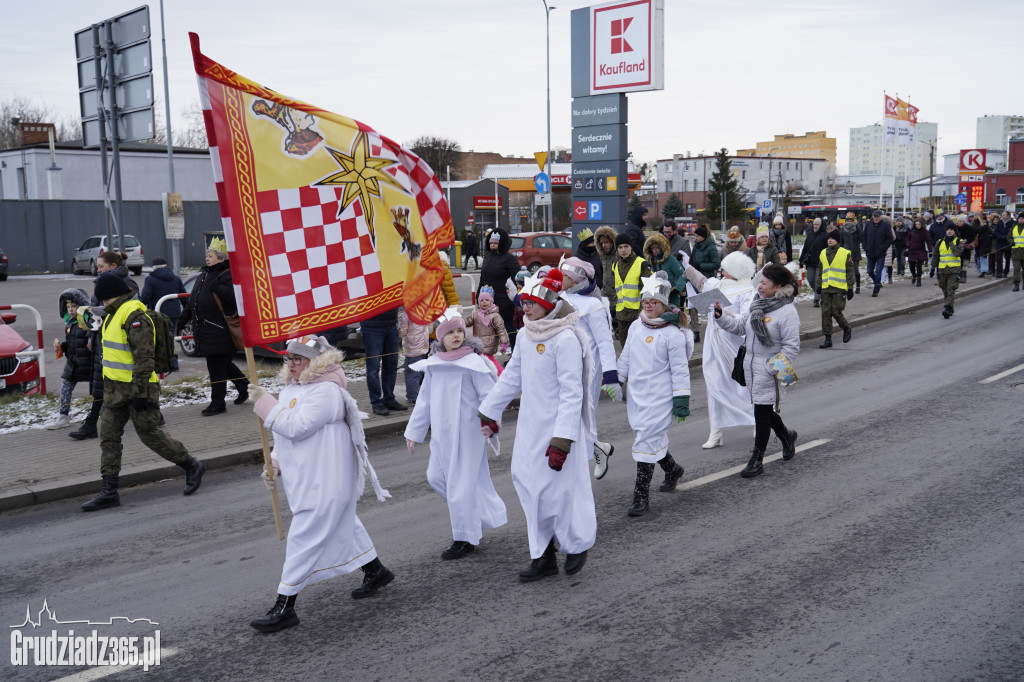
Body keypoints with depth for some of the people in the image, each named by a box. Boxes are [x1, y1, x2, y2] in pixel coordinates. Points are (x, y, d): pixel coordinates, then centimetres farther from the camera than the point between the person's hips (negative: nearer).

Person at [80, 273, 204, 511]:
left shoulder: (135, 316, -17)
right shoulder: (114, 314, 15)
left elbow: (145, 357, -23)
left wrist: (139, 392, -26)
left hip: (137, 387, -10)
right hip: (115, 388, 10)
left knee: (150, 434, -2)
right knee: (108, 437, 6)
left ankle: (192, 467, 15)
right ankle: (109, 492, 9)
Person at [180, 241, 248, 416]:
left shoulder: (227, 275, -11)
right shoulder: (203, 275, 18)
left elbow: (235, 296, -25)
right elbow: (194, 300, 26)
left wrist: (217, 287, -28)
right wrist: (184, 317, 24)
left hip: (218, 332, -9)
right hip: (204, 330, 9)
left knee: (216, 366, -4)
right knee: (224, 364, 16)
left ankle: (217, 403, 3)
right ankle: (243, 388, 33)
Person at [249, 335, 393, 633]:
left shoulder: (326, 392, -20)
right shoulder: (292, 389, 11)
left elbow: (296, 427, -28)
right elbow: (285, 435, 20)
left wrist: (264, 403, -21)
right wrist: (274, 464, 7)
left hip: (324, 484, -10)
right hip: (304, 480, 10)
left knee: (303, 540, -7)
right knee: (344, 527, 22)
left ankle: (284, 607, -1)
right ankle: (375, 571, 39)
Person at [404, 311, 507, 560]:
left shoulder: (473, 362, -11)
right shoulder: (433, 364, 6)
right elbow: (425, 400, 14)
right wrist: (414, 431, 15)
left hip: (467, 430, -7)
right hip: (442, 432, 7)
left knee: (461, 481, -1)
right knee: (436, 477, 13)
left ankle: (465, 538, 15)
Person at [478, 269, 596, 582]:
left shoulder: (565, 339, -17)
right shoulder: (527, 336, 7)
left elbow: (571, 394, -20)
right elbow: (511, 377, 19)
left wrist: (562, 440, -23)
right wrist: (489, 412, 23)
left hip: (558, 426, -7)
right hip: (530, 425, 8)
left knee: (559, 489, 1)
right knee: (531, 487, 9)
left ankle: (578, 544, 27)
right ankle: (543, 557, 20)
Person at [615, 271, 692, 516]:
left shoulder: (673, 333, -11)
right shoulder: (636, 326, 8)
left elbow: (680, 370, -10)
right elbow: (626, 357, 19)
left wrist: (681, 401, -11)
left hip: (660, 397, -6)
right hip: (637, 394, 6)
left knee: (646, 440, -10)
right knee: (653, 437, 16)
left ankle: (641, 495, -2)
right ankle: (672, 469, 43)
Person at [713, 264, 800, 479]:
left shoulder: (787, 312, -15)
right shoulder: (759, 305, 8)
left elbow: (792, 347, -16)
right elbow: (739, 326, 12)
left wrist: (772, 368, -19)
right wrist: (721, 316, -3)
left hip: (769, 370, -7)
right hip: (751, 365, 7)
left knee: (762, 413, 0)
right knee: (763, 410, 18)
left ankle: (756, 460, 11)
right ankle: (787, 436, 45)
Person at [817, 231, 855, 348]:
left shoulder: (845, 253, -1)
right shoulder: (823, 253, 13)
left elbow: (850, 272, 0)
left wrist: (850, 289, -3)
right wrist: (819, 286, 18)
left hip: (839, 288, -4)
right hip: (826, 288, 5)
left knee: (836, 311, -9)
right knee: (825, 312, -1)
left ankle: (847, 329, 20)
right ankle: (828, 339, 4)